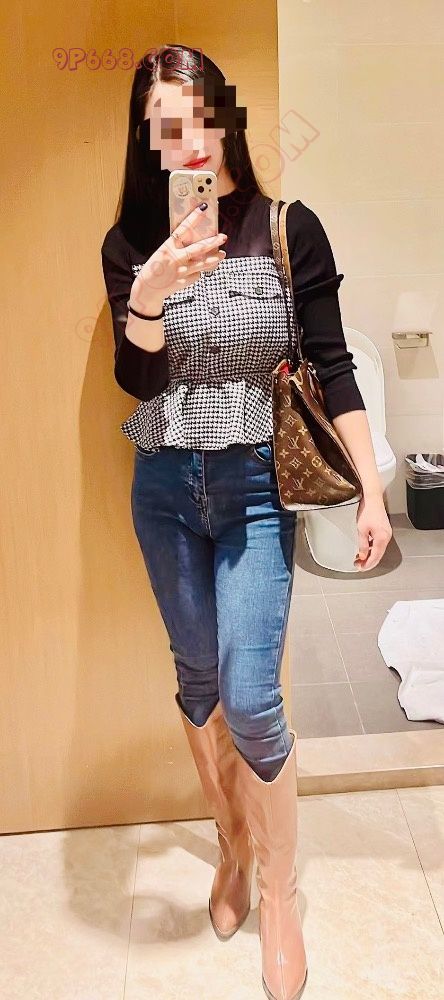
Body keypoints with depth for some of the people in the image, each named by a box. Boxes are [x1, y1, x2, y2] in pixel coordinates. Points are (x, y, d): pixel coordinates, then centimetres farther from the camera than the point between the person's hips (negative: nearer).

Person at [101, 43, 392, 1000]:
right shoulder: (131, 242, 0)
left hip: (256, 486, -2)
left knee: (251, 697, -6)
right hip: (165, 488, 3)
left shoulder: (290, 228, -5)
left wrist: (373, 491, -6)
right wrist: (149, 294, -28)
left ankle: (280, 897, 19)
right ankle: (233, 848, 38)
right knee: (198, 679, 14)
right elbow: (135, 379, -9)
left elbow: (333, 366, -4)